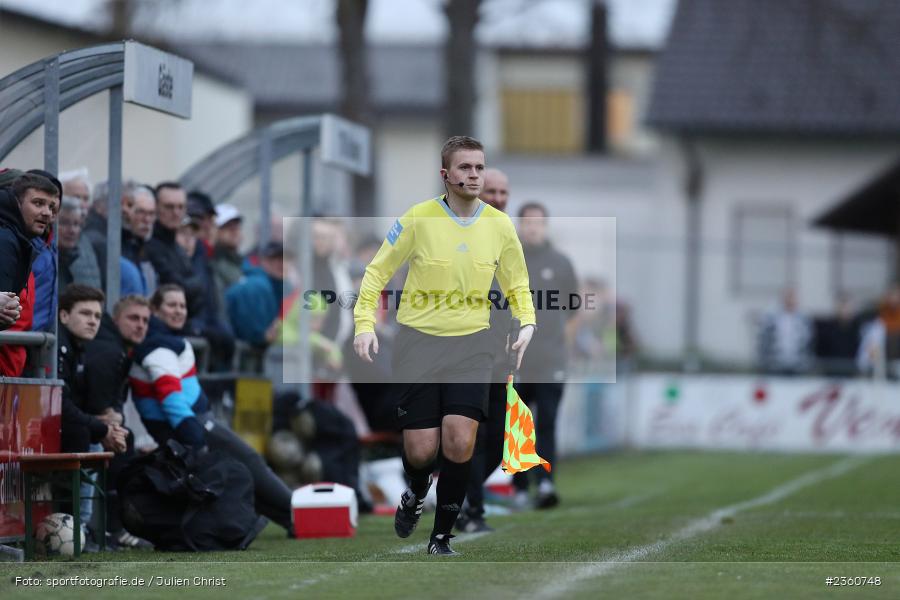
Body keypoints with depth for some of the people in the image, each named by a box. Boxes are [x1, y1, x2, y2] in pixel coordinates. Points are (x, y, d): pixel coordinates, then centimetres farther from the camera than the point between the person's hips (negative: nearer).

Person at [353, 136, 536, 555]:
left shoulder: (499, 226, 1)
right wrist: (365, 323, -10)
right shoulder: (419, 219, -8)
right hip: (418, 340, -1)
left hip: (470, 343, 1)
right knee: (420, 450, -4)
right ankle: (415, 494, 34)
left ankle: (442, 537, 3)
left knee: (459, 444, -14)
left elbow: (517, 285, 15)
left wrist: (527, 323, -3)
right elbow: (378, 271, 1)